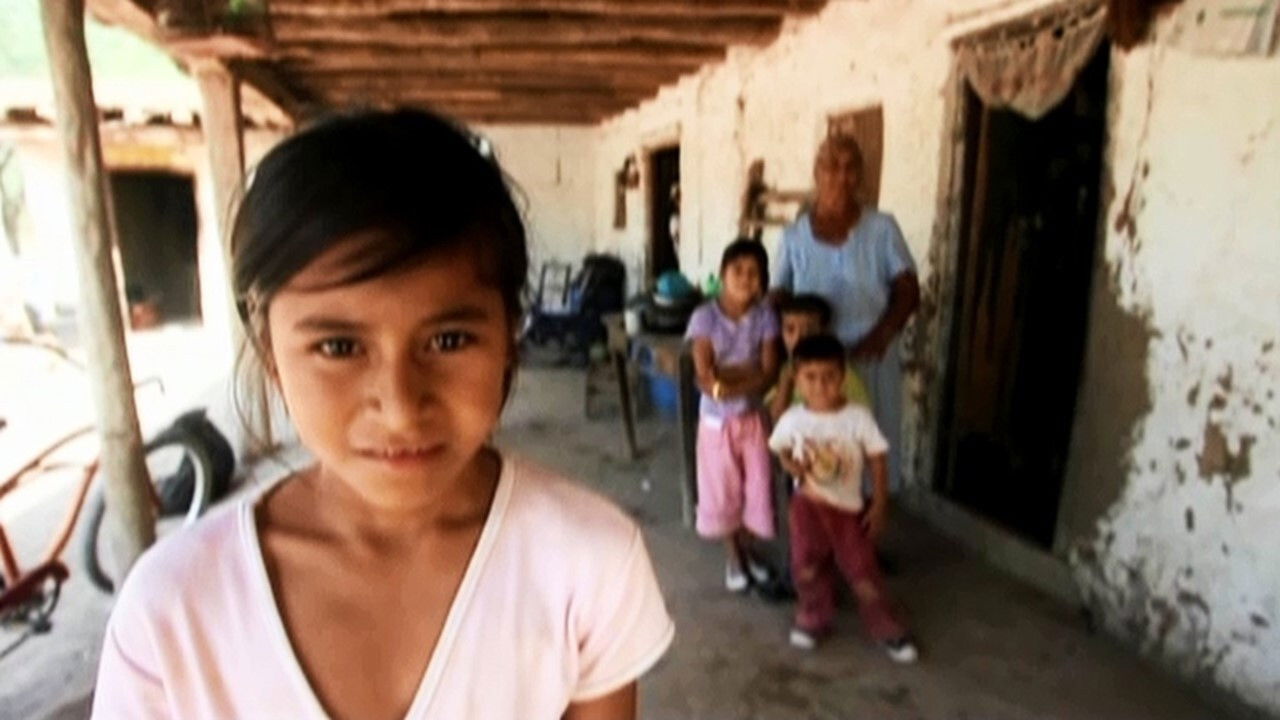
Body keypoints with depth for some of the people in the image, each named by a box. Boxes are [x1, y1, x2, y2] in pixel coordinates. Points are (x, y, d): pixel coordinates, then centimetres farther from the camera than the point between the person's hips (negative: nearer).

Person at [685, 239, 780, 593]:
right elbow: (705, 377, -18)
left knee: (758, 485, 9)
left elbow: (770, 374, -15)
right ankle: (733, 556, 31)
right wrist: (748, 371, -23)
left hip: (753, 416, 2)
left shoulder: (765, 316, -8)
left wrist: (728, 383, -28)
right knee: (723, 490, 11)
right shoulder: (705, 316, -14)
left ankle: (748, 549, 34)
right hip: (716, 419, -1)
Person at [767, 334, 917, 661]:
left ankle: (887, 629, 23)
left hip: (849, 506, -1)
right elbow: (779, 450, 8)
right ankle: (814, 619, 24)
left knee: (862, 570, 3)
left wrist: (879, 505, -6)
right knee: (807, 566, -2)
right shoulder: (793, 419, -10)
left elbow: (877, 461, -5)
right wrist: (793, 466, -14)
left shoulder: (858, 418, -14)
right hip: (809, 503, 1)